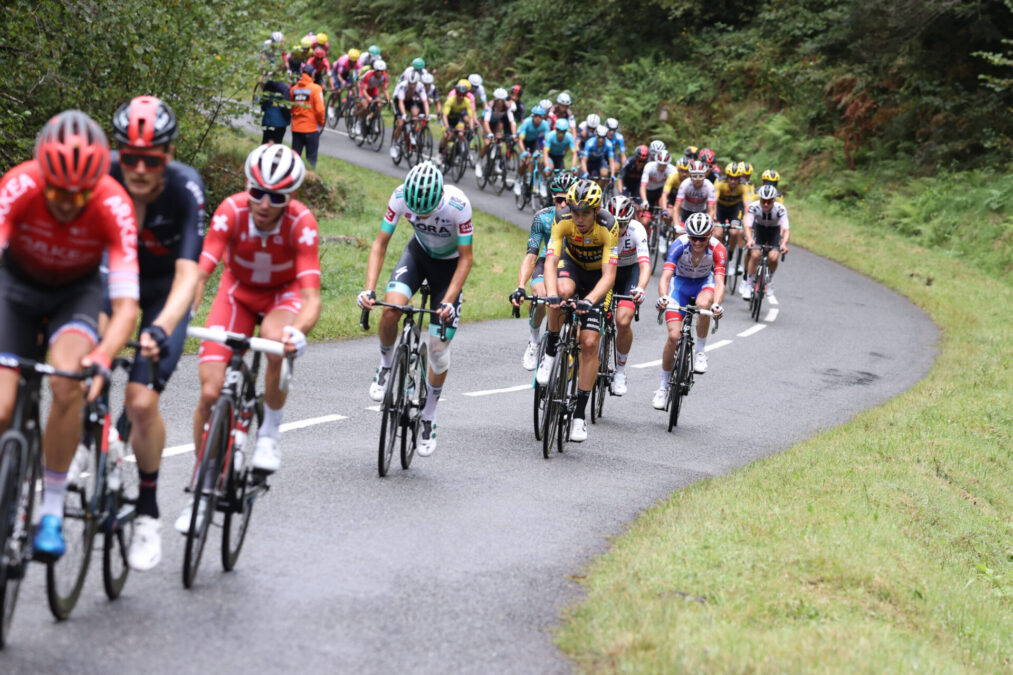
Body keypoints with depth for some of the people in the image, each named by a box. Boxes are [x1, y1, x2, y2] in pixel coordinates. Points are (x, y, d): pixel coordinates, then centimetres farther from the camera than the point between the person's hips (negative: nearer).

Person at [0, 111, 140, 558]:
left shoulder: (114, 206, -32)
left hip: (77, 291, -1)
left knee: (67, 383, -30)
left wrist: (102, 358, -53)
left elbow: (126, 306, -34)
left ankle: (52, 512, -17)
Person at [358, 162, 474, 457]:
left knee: (439, 345, -4)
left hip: (449, 263, -2)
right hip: (419, 253, 2)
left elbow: (466, 258, -24)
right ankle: (386, 365, 3)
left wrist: (448, 301, -32)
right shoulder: (401, 197, -28)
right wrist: (369, 289, -29)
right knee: (391, 309, -28)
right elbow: (380, 243, -18)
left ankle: (429, 419, 13)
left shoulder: (458, 205, -35)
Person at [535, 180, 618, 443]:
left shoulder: (609, 227, -32)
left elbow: (609, 275, -36)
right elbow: (550, 261, -35)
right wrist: (552, 294, -52)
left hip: (597, 275, -1)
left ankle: (579, 414, -3)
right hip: (571, 264, 1)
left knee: (590, 344, -11)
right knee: (563, 291, -37)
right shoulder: (562, 220, -28)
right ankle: (551, 350, -13)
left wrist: (590, 300, -52)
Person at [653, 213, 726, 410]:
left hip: (704, 283, 0)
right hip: (680, 283, 0)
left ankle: (701, 352, -14)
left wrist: (716, 304, -56)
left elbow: (719, 281, -36)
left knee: (703, 303, -37)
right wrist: (663, 297, -57)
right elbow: (665, 276, -37)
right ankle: (663, 386, 4)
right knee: (674, 336, -12)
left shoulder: (717, 250, -28)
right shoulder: (679, 245, -29)